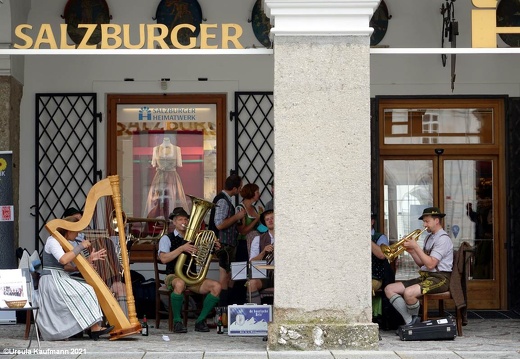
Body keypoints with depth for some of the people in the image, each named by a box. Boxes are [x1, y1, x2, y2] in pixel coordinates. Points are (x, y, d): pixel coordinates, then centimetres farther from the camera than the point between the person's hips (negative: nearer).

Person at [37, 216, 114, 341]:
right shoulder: (52, 241, -8)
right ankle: (95, 328, -25)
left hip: (60, 280, 9)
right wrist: (80, 247, -18)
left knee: (86, 290, -8)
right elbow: (63, 260, -26)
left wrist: (90, 259, 0)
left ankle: (94, 328, -19)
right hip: (51, 280, -9)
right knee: (85, 291, -22)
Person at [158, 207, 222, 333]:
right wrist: (182, 248, -21)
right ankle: (177, 321, -24)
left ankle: (200, 321, -9)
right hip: (174, 276, -5)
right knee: (180, 284, -42)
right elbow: (163, 259, -14)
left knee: (216, 286, -19)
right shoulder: (167, 238, 3)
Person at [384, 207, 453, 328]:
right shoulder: (429, 238, 19)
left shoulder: (443, 239, -10)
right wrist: (411, 251, 1)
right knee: (389, 289, -4)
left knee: (409, 293, -35)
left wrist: (416, 247, -15)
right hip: (425, 277, 10)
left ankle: (414, 319, -6)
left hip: (440, 278, -10)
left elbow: (430, 264, -19)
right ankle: (410, 322, -12)